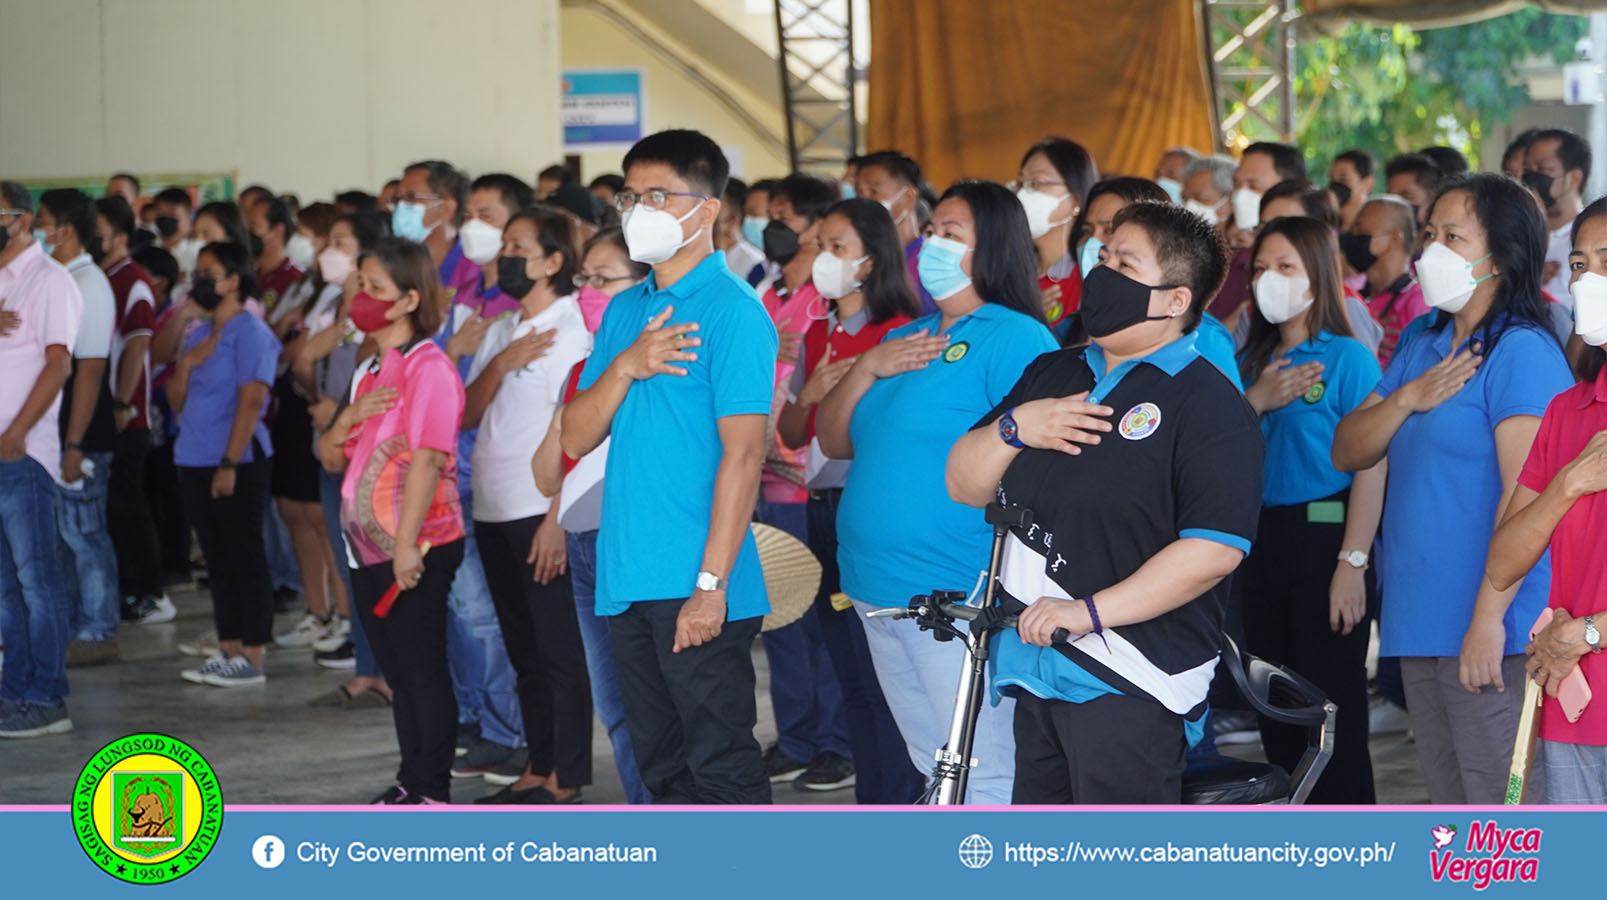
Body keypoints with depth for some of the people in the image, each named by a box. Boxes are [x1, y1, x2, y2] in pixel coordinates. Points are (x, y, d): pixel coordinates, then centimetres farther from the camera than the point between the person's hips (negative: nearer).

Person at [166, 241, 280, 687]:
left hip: (237, 464, -8)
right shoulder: (198, 334, 16)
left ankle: (251, 658, -2)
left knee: (245, 557, -4)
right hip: (195, 462, 8)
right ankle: (228, 651, 14)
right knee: (217, 558, 10)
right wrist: (185, 364, -4)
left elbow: (251, 400, -16)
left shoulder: (250, 332, -8)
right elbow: (177, 402, 16)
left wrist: (230, 463, -20)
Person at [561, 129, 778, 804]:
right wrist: (624, 367, -8)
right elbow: (576, 438, 11)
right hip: (628, 582, 8)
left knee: (720, 767, -5)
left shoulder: (733, 311, -8)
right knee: (662, 766, 13)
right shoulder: (625, 310, 15)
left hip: (695, 586, -7)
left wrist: (710, 584, -19)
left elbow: (743, 452, -14)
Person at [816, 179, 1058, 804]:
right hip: (880, 592, 9)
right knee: (934, 768, 15)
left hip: (956, 598, -8)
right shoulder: (909, 338, 18)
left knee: (983, 775, -7)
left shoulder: (1016, 338, -8)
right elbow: (833, 442, 16)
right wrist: (868, 368, 0)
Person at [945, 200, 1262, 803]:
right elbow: (964, 484, 17)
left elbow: (1215, 547, -17)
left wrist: (1091, 610, -21)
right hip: (1036, 666, 8)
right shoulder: (1050, 375, 18)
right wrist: (1013, 428, -4)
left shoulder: (1209, 404, -7)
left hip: (1128, 684, -7)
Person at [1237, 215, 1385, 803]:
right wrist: (1256, 400, -7)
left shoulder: (1348, 359, -6)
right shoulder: (1253, 360, 13)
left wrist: (1352, 563, -19)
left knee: (1334, 711, -5)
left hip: (1324, 536, -7)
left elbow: (1370, 466, -12)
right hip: (1263, 540, 7)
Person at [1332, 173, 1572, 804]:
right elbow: (1347, 453, 13)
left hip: (1489, 631, -9)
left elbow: (1526, 493, -19)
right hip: (1420, 624, 9)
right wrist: (1406, 399, -5)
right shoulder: (1423, 348, 16)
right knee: (1450, 805, 14)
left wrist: (1489, 616, -23)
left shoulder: (1521, 351, -11)